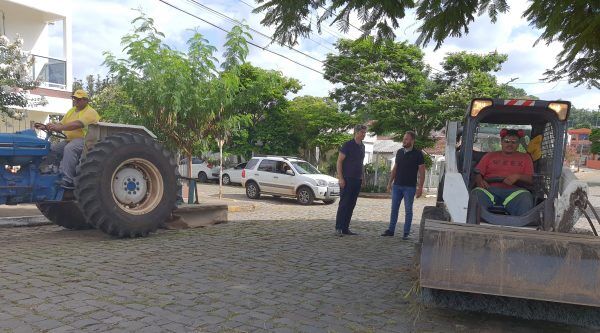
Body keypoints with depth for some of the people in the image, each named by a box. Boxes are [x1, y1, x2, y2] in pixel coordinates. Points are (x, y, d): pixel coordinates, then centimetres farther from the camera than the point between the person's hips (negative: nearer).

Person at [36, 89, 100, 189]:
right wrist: (47, 127, -2)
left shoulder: (90, 112, -9)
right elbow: (61, 125, 15)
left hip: (84, 139, -9)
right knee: (51, 148, -5)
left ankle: (68, 181, -36)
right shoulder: (71, 111, 20)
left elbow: (77, 124, -25)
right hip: (69, 140, 9)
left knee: (69, 148, -35)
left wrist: (58, 127, -32)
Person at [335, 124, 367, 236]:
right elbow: (339, 162, -10)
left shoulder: (362, 146, 14)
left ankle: (345, 228, 14)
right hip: (347, 180, -7)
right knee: (343, 204, -6)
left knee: (351, 205, 8)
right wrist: (340, 178, -16)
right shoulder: (348, 145, -7)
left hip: (357, 180, 7)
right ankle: (338, 228, -1)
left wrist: (361, 177, 15)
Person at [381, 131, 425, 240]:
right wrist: (390, 183, 11)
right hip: (397, 186, 5)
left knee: (408, 210, 2)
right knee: (394, 208, 8)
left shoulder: (418, 154, -5)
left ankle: (406, 233, 9)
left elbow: (422, 172, -5)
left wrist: (420, 187, -11)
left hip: (410, 187, -4)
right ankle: (391, 230, 16)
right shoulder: (399, 152, 9)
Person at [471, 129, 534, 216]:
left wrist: (517, 177, -8)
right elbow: (477, 173, 17)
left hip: (512, 191, 0)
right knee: (477, 193, -35)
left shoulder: (525, 157, 26)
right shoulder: (489, 156, 27)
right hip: (490, 189, 0)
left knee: (525, 196, -36)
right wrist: (480, 181, -8)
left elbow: (531, 179, 14)